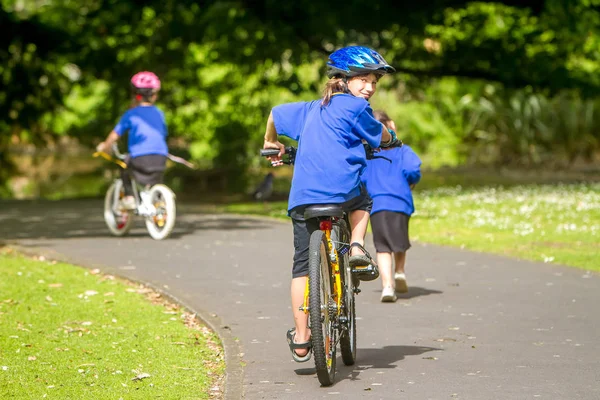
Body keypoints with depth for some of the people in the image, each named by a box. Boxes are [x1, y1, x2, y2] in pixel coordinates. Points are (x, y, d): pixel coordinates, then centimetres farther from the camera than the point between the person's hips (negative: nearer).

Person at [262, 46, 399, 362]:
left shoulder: (311, 109, 22)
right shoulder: (356, 107, 2)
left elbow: (275, 113, 36)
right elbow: (381, 137, 12)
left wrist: (271, 144, 54)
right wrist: (390, 138, 37)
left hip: (302, 197, 4)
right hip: (343, 190, -4)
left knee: (303, 265, 5)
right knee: (362, 200, 33)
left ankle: (300, 339, 0)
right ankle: (356, 246, 5)